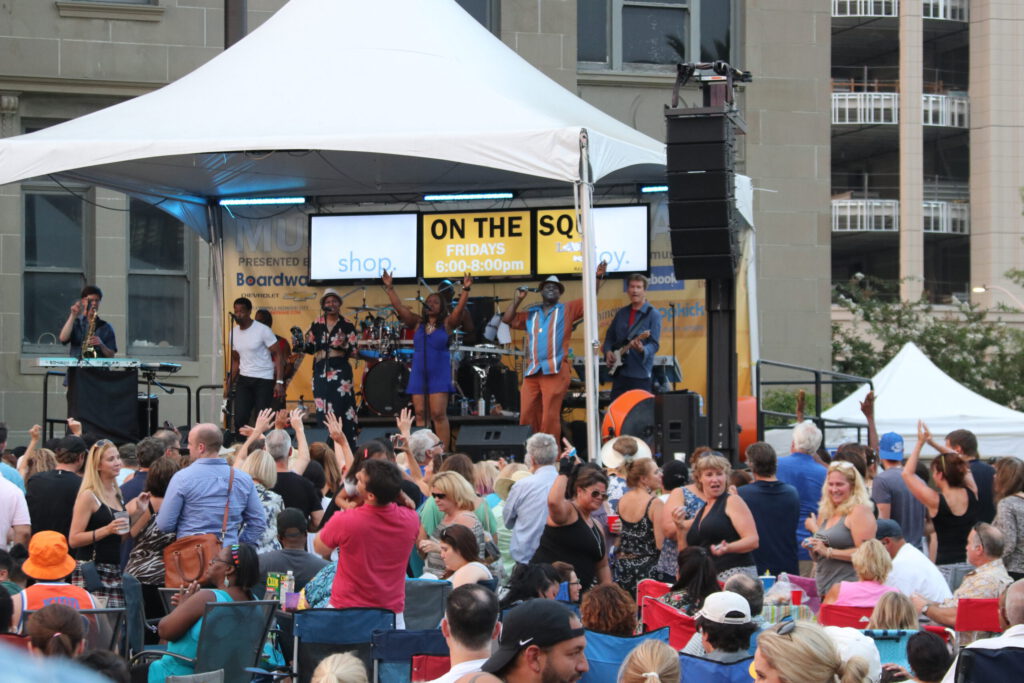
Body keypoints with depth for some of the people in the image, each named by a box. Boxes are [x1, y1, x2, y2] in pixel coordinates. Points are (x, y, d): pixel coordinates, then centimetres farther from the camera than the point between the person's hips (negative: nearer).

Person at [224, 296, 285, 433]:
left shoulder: (263, 330, -9)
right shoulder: (234, 333, 8)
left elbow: (277, 356, -9)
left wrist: (279, 382, -17)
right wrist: (229, 385, 11)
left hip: (264, 380, -5)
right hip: (244, 380, 5)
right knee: (239, 419, -4)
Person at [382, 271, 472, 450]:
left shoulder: (447, 324, 4)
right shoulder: (418, 324, 12)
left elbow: (459, 309, -10)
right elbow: (399, 307, 8)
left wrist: (466, 290, -21)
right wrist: (389, 288, 2)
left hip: (439, 375, -4)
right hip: (418, 374, 4)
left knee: (438, 414, -10)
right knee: (420, 414, 1)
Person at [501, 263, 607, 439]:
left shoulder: (567, 310, 13)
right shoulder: (530, 314, 22)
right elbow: (507, 319, 20)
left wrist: (598, 278, -3)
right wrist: (517, 300, 12)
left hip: (555, 371, -4)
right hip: (531, 372, 4)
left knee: (550, 416, -8)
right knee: (527, 416, 1)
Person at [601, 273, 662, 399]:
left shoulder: (653, 314, -4)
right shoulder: (621, 313, 14)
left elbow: (654, 344, -11)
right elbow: (609, 337, 22)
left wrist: (642, 350, -31)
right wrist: (608, 351, 3)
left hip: (641, 374, -6)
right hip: (619, 373, 6)